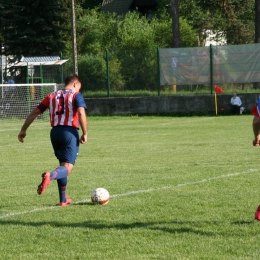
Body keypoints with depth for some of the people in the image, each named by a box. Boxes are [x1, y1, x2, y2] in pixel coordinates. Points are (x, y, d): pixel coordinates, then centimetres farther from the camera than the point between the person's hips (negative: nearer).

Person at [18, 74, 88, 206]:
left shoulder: (52, 96, 15)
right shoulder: (76, 96, 1)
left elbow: (35, 112, 14)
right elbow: (81, 113, -17)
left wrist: (23, 130, 21)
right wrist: (85, 134, -12)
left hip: (55, 132, 6)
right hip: (70, 132, -6)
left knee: (63, 164, 22)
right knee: (67, 168, -9)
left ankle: (63, 199, 23)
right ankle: (50, 176, -42)